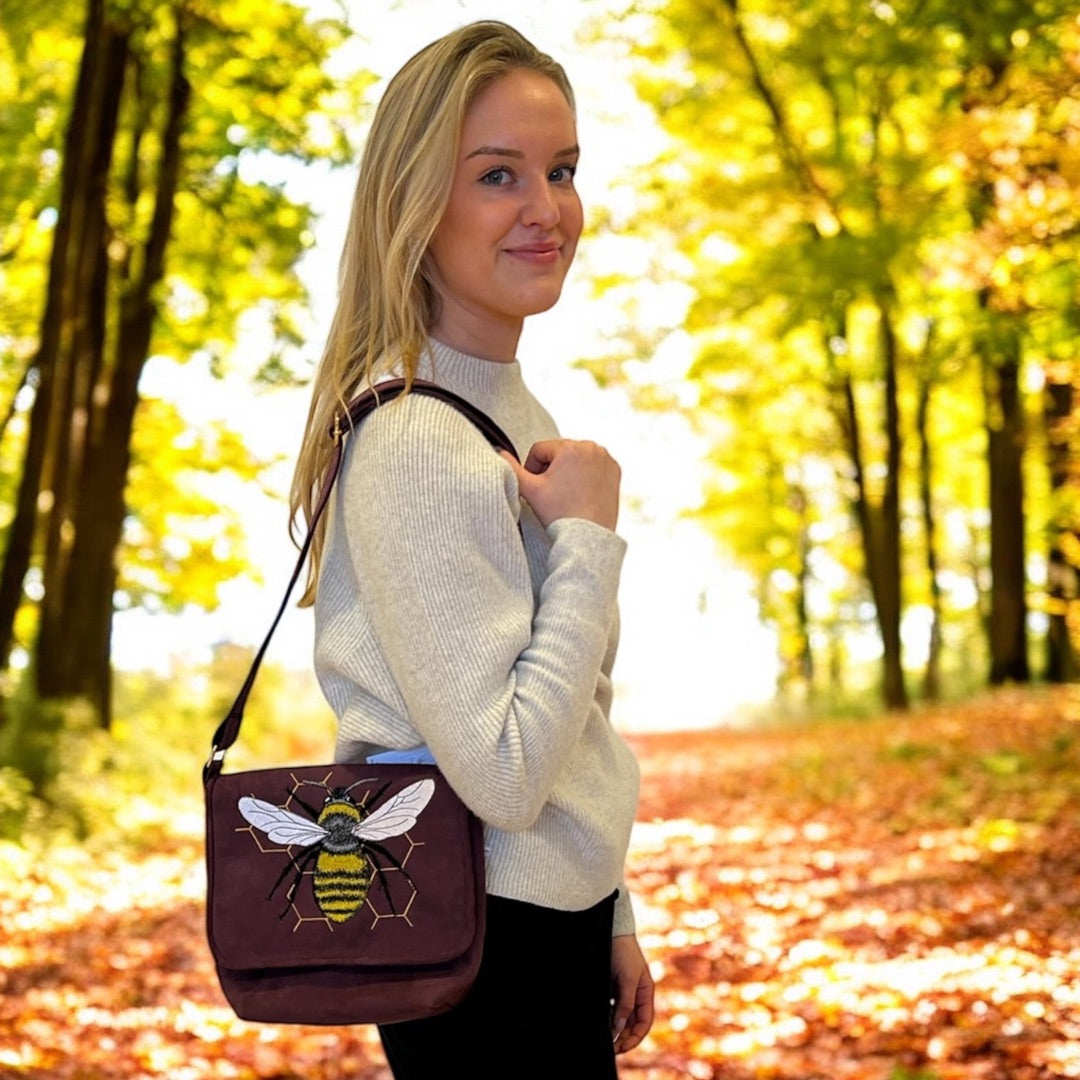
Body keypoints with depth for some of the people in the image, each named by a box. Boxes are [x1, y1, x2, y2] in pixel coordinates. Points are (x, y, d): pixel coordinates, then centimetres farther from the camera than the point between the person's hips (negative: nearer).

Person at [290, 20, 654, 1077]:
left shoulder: (522, 415, 8)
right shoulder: (413, 441, -21)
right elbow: (505, 776, -24)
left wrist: (611, 922, 16)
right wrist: (590, 535, -19)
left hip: (556, 911, 8)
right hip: (480, 944, -8)